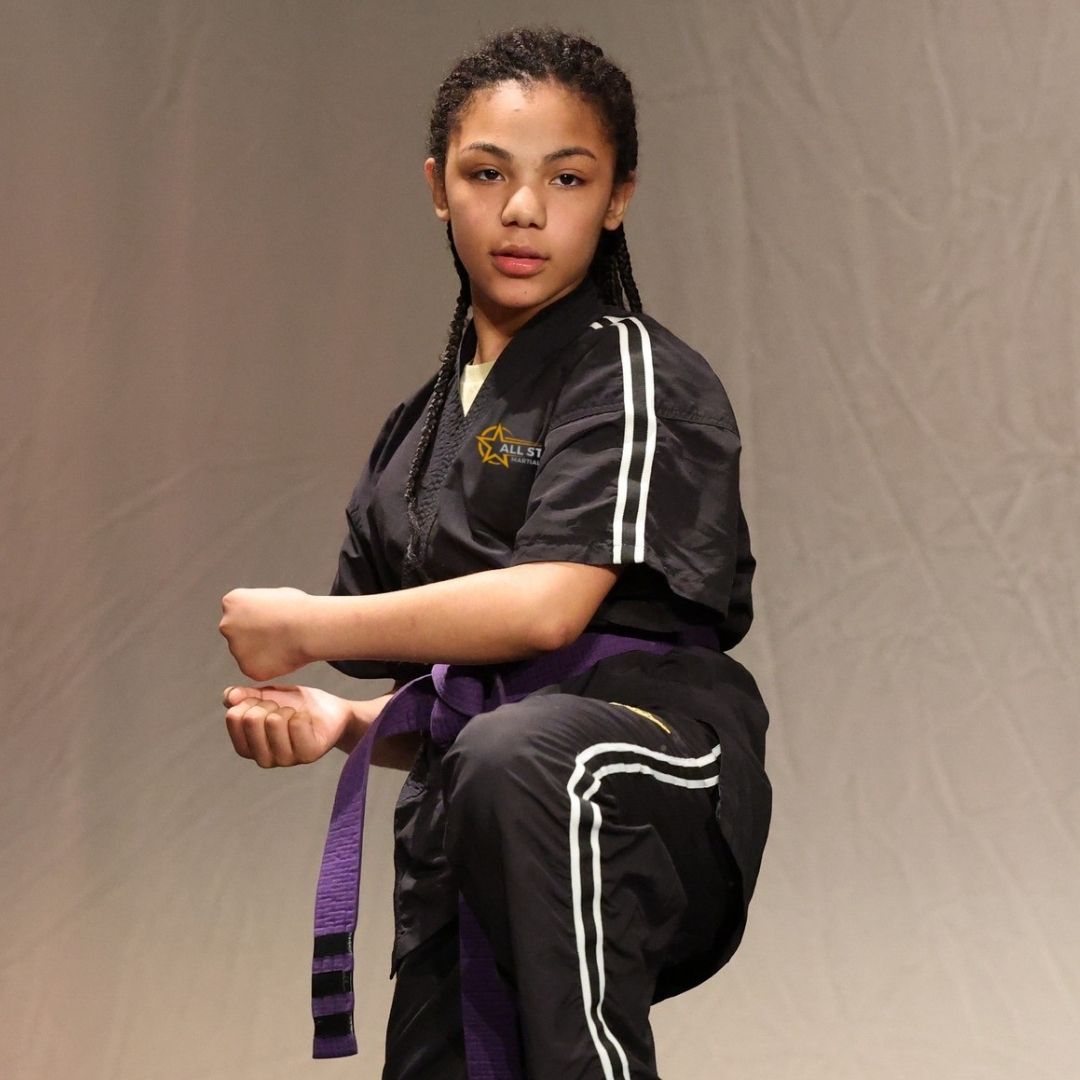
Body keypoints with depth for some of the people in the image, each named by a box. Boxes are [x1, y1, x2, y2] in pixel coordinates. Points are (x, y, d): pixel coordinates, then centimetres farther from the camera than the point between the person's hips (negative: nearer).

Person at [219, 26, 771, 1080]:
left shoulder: (636, 375, -1)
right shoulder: (419, 433, 22)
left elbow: (546, 605, -16)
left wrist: (306, 627, -4)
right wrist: (344, 722, 2)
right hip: (463, 849, 8)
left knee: (520, 761, -40)